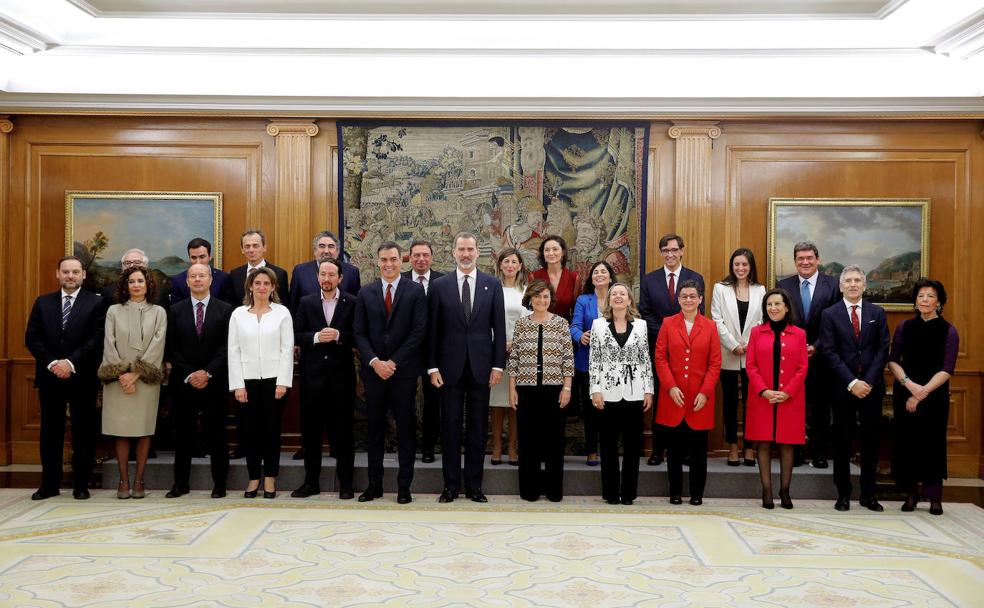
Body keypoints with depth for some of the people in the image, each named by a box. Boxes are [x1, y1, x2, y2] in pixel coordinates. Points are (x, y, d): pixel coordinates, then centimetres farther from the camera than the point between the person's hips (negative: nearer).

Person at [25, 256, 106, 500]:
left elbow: (96, 340, -9)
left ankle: (81, 484, 13)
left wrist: (70, 362, -18)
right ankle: (49, 484, 18)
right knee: (50, 431, 9)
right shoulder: (42, 302, 10)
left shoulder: (96, 303, 0)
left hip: (82, 378, -3)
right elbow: (31, 338, 3)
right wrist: (52, 363, -10)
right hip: (49, 376, 3)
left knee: (83, 432, 4)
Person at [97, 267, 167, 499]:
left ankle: (138, 481, 6)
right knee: (121, 431, 0)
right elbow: (109, 345, 3)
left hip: (146, 379, 0)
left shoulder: (158, 312, 7)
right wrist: (121, 375, -8)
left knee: (144, 430, 0)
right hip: (119, 380, 1)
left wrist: (136, 373, -11)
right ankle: (124, 482, 6)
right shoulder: (114, 311, 10)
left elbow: (157, 346, -2)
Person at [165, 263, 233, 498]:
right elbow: (172, 348, 3)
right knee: (183, 433, 7)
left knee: (216, 433, 3)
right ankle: (180, 483, 16)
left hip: (214, 381, -1)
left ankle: (219, 484, 10)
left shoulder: (225, 310, 2)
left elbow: (226, 347, -3)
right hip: (183, 382, 2)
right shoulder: (176, 310, 7)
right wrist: (189, 375, -8)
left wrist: (207, 372, -13)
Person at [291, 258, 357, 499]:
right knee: (311, 430, 8)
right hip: (312, 375, 2)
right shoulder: (306, 302, 8)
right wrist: (316, 337, -15)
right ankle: (311, 482, 19)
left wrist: (339, 336, -19)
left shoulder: (352, 303, 1)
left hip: (341, 374, -2)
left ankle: (345, 483, 13)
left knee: (343, 431, 4)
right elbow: (296, 335, 2)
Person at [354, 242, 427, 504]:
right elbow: (360, 333, 4)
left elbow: (419, 331, -6)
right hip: (374, 369, 2)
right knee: (375, 428, 8)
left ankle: (404, 486, 11)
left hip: (404, 370, -2)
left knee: (405, 428, 3)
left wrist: (394, 362, -10)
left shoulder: (415, 291, 0)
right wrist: (374, 362, -10)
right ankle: (374, 484, 16)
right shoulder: (366, 293, 8)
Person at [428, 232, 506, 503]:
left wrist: (498, 365, -2)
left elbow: (499, 327, 3)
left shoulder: (492, 284, 4)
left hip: (480, 366, 1)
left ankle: (474, 484, 17)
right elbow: (433, 329, 3)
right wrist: (432, 366, -2)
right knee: (450, 426, 5)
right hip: (450, 366, 0)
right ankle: (451, 484, 15)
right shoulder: (439, 285, 3)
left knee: (478, 427, 7)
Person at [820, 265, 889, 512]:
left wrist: (868, 381, -10)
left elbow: (883, 350, 2)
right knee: (842, 440, 4)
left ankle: (868, 494, 16)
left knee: (870, 439, 7)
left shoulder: (877, 313, 7)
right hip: (843, 387, -2)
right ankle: (843, 493, 13)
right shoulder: (830, 314, 1)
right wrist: (852, 383, -13)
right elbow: (830, 353, -5)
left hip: (871, 386, 2)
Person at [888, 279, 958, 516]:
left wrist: (922, 392, -15)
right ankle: (910, 494, 13)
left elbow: (947, 370, -7)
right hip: (904, 394, 2)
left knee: (932, 443, 0)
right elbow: (893, 361, 2)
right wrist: (909, 384, -14)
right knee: (906, 441, 3)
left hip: (934, 396, -2)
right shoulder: (904, 327, 6)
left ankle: (935, 497, 9)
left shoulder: (948, 331, -1)